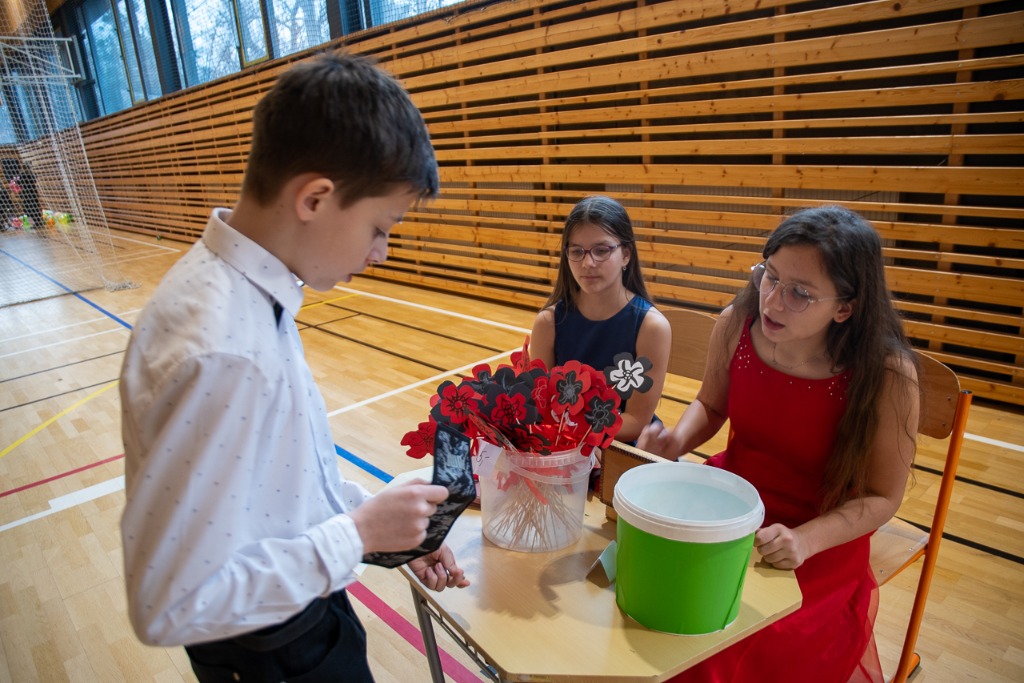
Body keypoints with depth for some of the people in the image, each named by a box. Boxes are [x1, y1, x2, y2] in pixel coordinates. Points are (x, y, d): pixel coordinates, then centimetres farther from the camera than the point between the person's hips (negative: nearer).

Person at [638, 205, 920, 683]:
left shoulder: (887, 375, -22)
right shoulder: (736, 326, -13)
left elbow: (882, 497, -10)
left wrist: (805, 540, -25)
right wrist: (676, 441, -13)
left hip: (821, 540, -3)